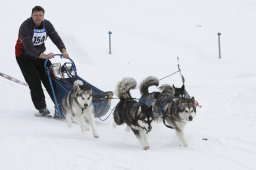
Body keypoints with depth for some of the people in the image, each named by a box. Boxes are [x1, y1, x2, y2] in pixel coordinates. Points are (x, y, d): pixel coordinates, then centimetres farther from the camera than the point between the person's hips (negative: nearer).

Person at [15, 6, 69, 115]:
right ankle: (41, 107, -3)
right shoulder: (25, 27, -28)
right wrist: (44, 56, -49)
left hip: (39, 54, 5)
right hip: (24, 56, -5)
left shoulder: (47, 25, -9)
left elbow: (56, 38, -17)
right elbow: (28, 48, -38)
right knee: (34, 81, -12)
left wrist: (63, 51, -36)